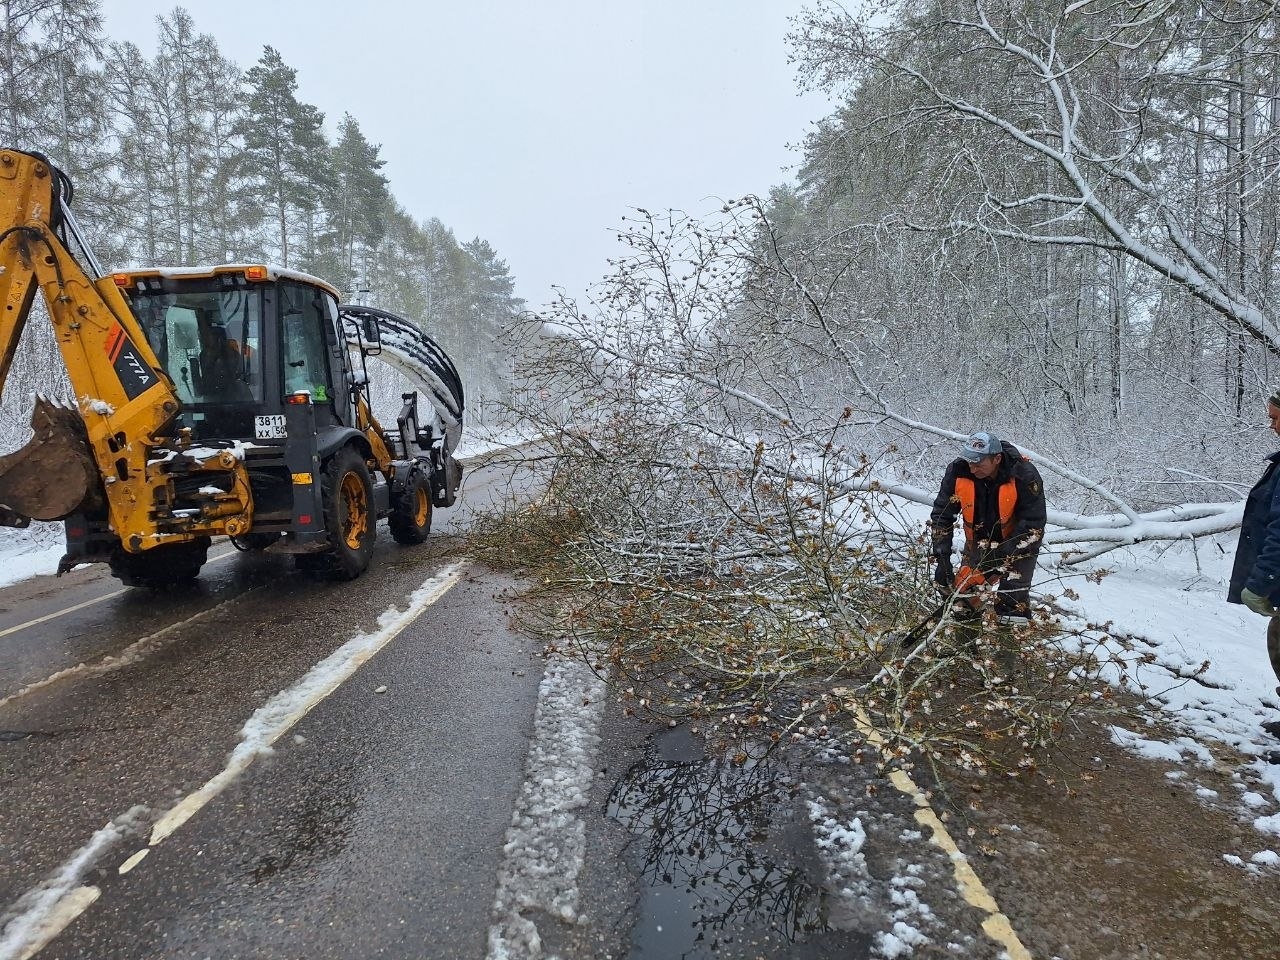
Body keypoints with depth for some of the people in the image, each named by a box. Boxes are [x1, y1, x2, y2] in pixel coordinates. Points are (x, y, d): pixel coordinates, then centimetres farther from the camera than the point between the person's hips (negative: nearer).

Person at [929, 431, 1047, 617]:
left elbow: (1031, 529, -25)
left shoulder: (1025, 476, -27)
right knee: (963, 590, 1)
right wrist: (942, 560, -20)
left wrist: (995, 567, -30)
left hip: (1018, 544, -3)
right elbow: (941, 515, -11)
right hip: (979, 542, 3)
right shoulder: (958, 471, -20)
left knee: (1012, 602, -15)